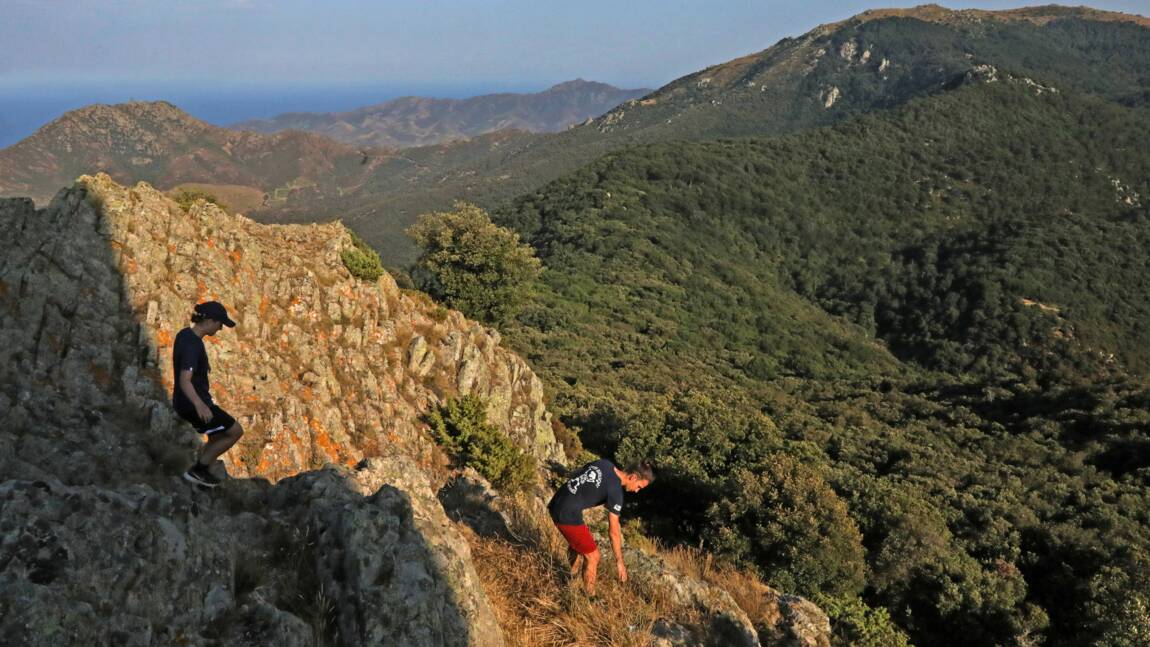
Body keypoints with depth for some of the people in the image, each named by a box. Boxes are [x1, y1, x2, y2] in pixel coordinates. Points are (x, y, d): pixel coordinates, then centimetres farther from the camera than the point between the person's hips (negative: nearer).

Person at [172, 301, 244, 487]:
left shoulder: (185, 334, 4)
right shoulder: (192, 345, -27)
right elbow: (184, 381, -37)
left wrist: (203, 365, 47)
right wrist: (199, 405, -53)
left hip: (188, 402, 10)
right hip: (193, 405, -10)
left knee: (218, 438, 22)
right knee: (236, 431, 0)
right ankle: (197, 470, 6)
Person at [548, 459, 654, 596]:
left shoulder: (605, 462, 6)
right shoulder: (615, 491, -14)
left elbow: (576, 474, 17)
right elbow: (613, 531, -9)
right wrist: (619, 562, 1)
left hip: (556, 504, 9)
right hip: (568, 516, -9)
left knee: (577, 542, 30)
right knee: (593, 556, 7)